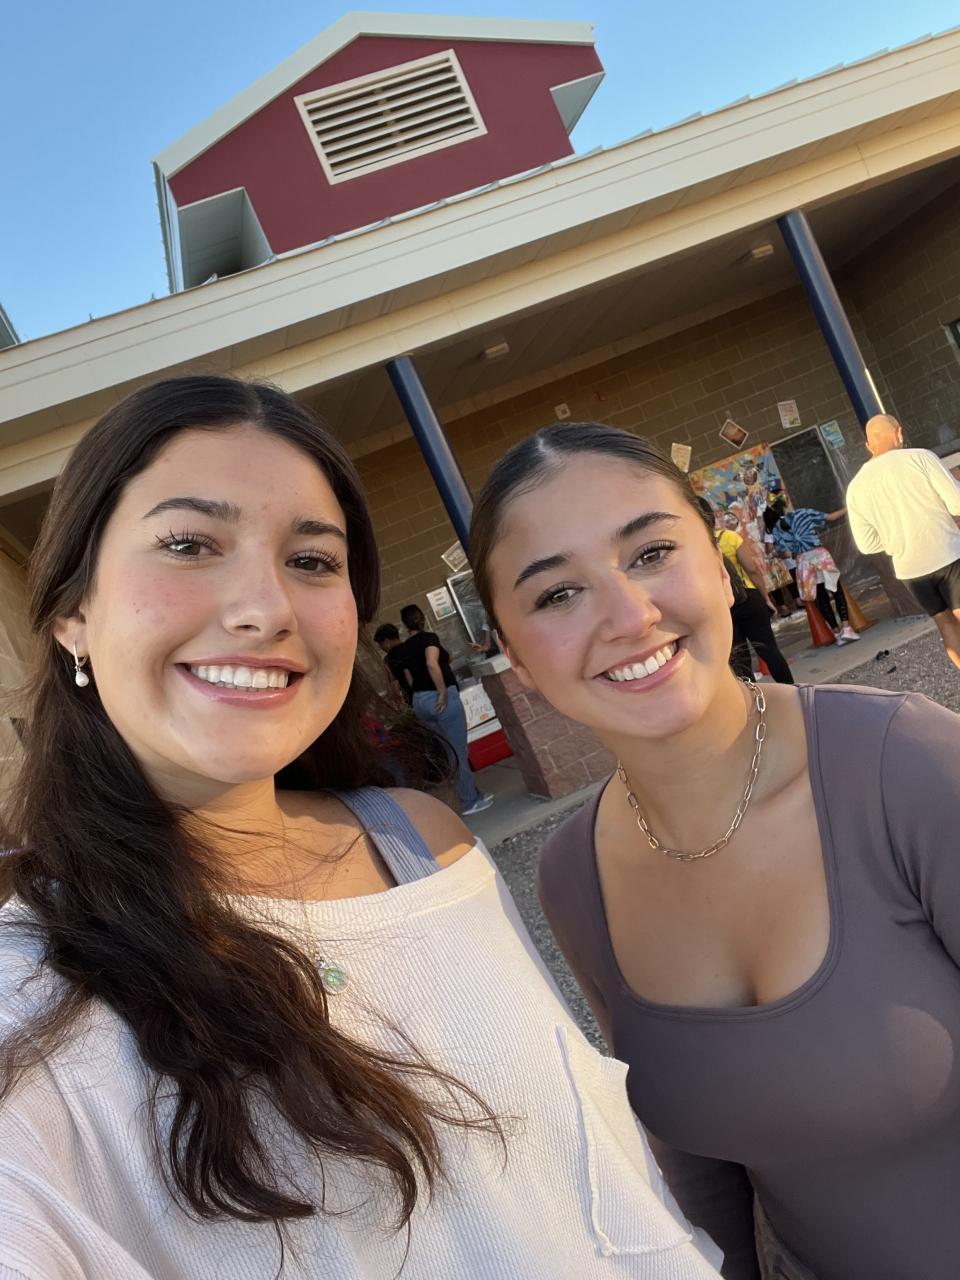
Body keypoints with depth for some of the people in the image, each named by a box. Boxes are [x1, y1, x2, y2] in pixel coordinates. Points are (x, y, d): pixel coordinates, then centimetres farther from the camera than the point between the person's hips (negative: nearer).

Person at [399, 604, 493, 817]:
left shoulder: (405, 648, 11)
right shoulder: (429, 637, -9)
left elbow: (410, 678, 14)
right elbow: (432, 664, -26)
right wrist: (443, 692, -20)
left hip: (418, 701, 7)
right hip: (441, 698, -7)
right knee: (458, 751, 3)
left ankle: (474, 794, 25)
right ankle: (470, 802, 10)